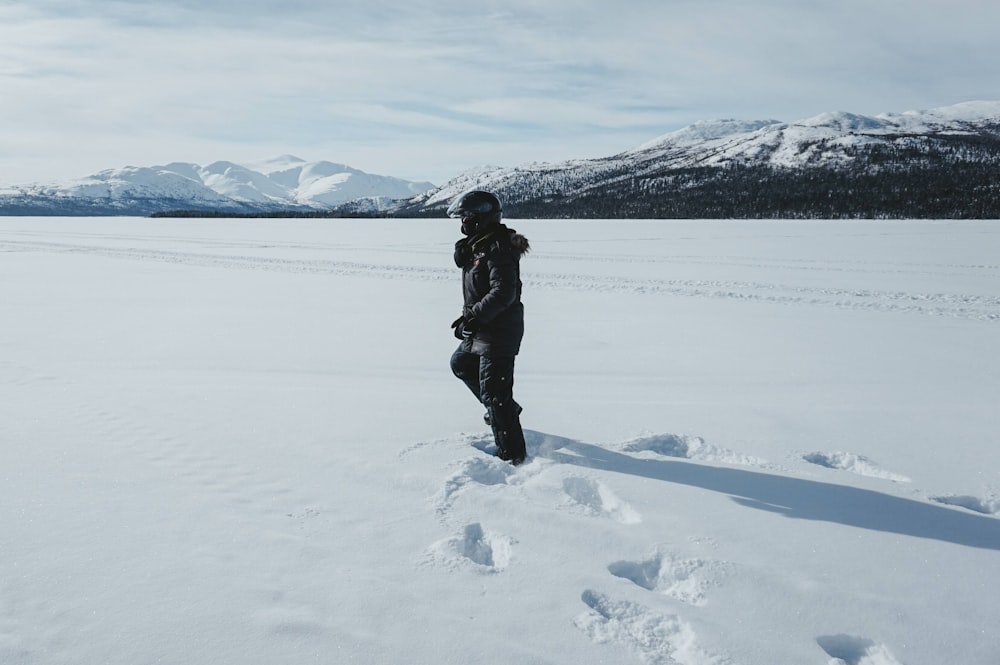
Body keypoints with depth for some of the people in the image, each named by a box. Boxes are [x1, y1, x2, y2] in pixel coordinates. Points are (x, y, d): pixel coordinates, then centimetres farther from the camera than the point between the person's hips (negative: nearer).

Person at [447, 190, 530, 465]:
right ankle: (506, 408, 38)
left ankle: (512, 454, 0)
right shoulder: (479, 246, 12)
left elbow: (503, 292, -29)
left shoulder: (498, 249, -21)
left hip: (499, 333, -11)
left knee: (494, 395, -9)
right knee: (460, 363, 31)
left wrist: (474, 316, -29)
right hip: (482, 331, 11)